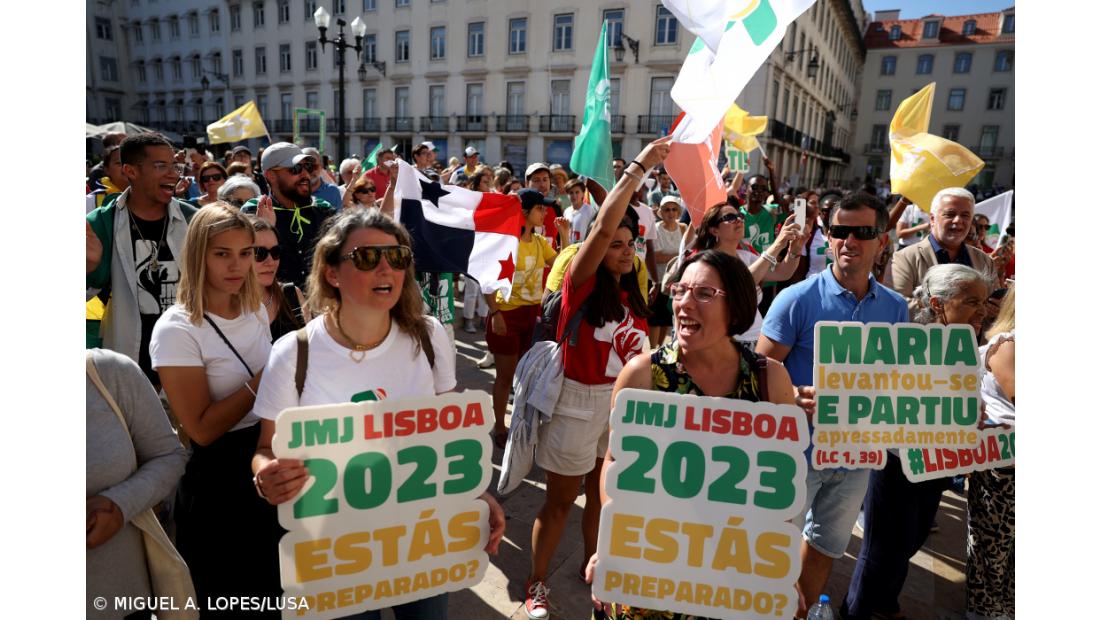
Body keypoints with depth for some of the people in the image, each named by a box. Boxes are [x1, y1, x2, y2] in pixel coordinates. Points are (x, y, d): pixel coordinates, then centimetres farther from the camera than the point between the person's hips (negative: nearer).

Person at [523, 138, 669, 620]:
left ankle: (593, 564, 42)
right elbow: (603, 226, -28)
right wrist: (639, 167, -24)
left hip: (621, 401, 6)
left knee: (602, 492, 21)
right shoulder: (581, 283, -14)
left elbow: (639, 352, 10)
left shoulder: (633, 297, 4)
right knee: (561, 500, 9)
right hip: (579, 402, -5)